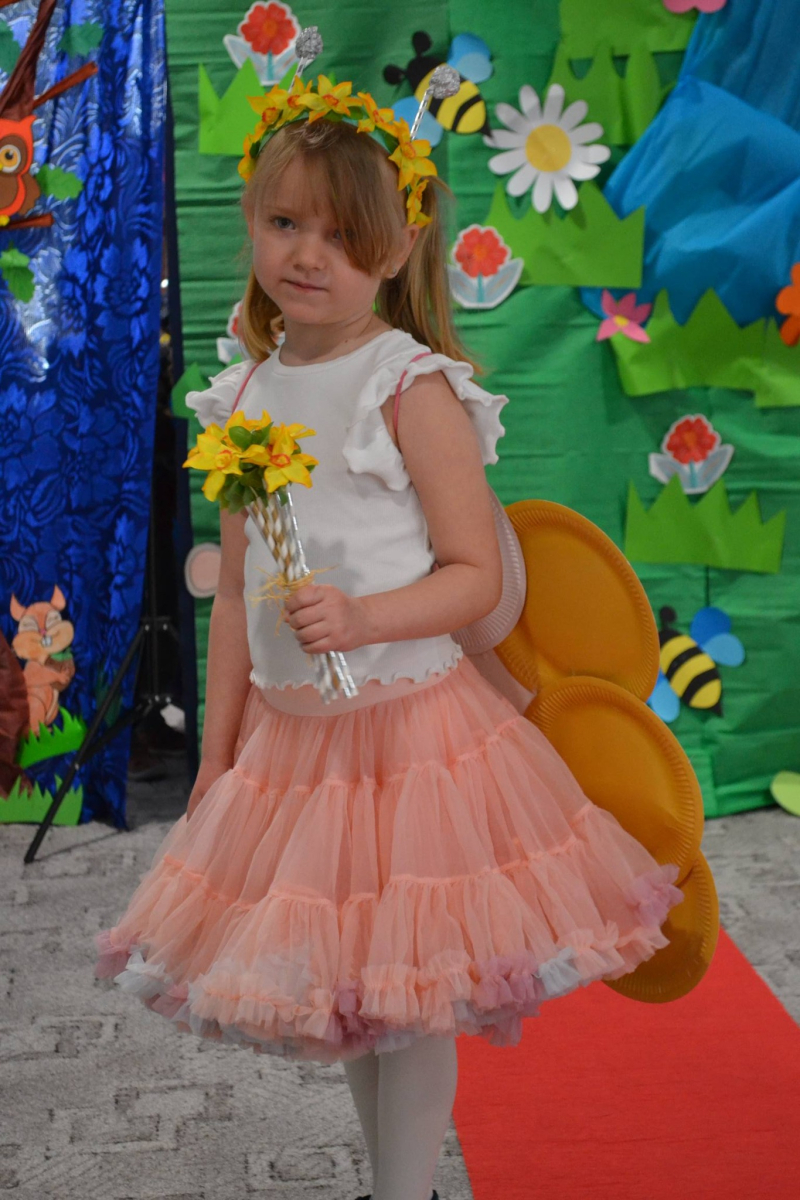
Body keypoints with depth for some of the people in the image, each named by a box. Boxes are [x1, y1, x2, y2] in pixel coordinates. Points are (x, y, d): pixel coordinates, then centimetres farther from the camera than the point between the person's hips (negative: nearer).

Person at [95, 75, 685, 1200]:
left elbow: (477, 576, -11)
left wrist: (363, 618, -28)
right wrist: (217, 755, 10)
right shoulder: (242, 399, 5)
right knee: (335, 988, 17)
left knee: (409, 991, 5)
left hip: (412, 728, -5)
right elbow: (234, 595, 9)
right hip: (289, 739, 6)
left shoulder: (414, 388, -12)